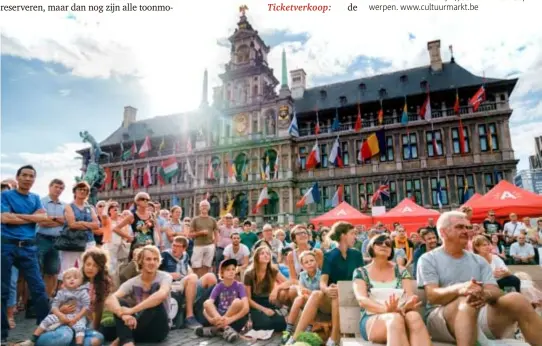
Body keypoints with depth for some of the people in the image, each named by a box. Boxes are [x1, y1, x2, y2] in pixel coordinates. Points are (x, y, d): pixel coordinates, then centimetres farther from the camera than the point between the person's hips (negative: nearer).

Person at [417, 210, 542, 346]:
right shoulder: (428, 259, 2)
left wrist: (485, 294, -25)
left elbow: (496, 292, 2)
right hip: (440, 318, -4)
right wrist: (459, 289, -32)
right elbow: (432, 296, -10)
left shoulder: (479, 260, 18)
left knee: (516, 299, -20)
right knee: (466, 301, -37)